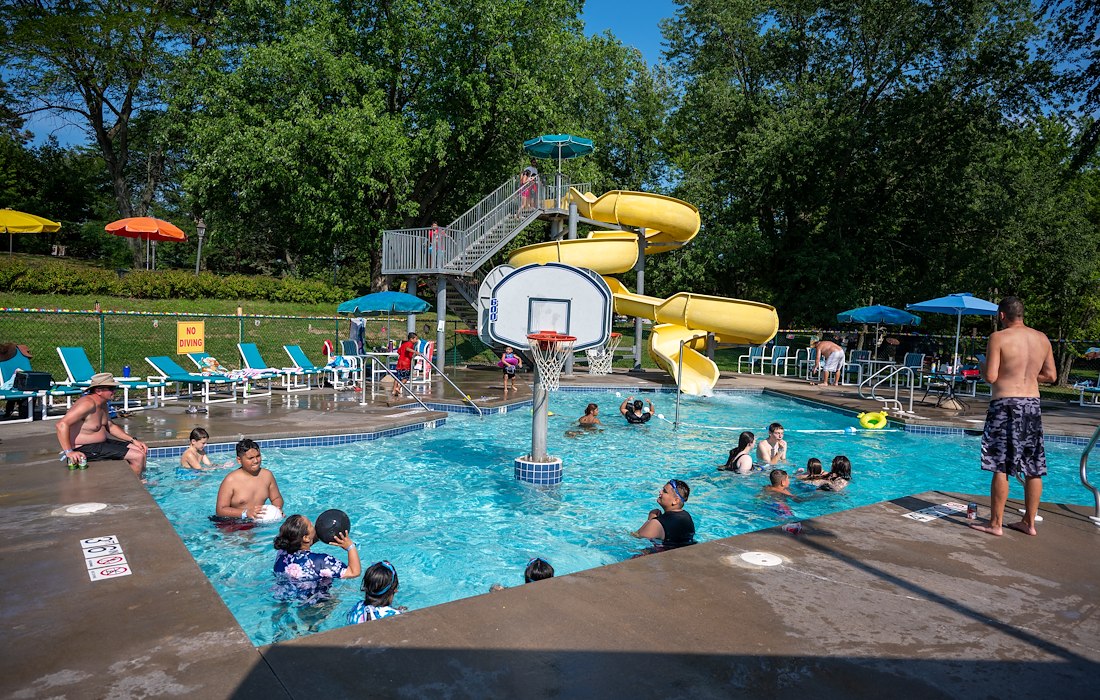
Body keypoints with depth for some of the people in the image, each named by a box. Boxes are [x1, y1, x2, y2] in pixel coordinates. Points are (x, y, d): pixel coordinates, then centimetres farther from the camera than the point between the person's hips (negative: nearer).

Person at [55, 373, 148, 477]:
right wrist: (69, 452, -36)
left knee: (141, 451, 13)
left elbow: (110, 427, 20)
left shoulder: (102, 404, 9)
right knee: (138, 457, -16)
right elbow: (62, 424, -31)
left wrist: (133, 440, 13)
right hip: (85, 449, -11)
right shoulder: (88, 404, -23)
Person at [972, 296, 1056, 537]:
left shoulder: (998, 338, -10)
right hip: (1033, 405, 6)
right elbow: (1051, 375, 11)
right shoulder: (1042, 339, 8)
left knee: (1001, 467, -2)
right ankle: (1029, 522, 21)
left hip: (1006, 405, -6)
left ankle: (995, 524, 3)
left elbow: (990, 377, -14)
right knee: (1034, 468, 12)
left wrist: (983, 365, 6)